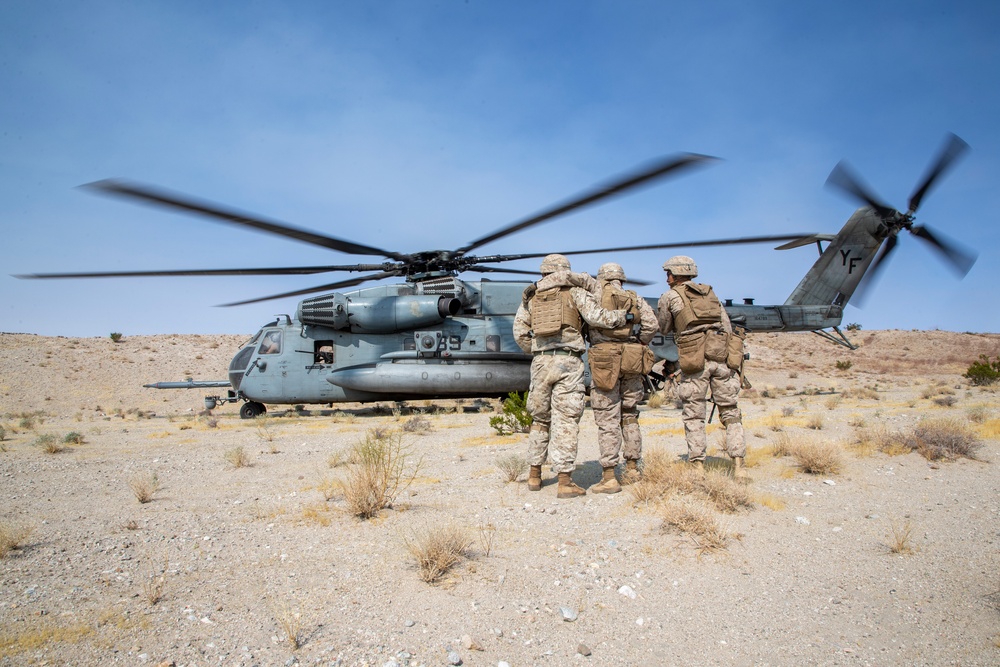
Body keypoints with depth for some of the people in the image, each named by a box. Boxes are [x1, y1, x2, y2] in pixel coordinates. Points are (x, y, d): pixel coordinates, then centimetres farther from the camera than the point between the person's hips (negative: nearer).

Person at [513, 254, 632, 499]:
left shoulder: (530, 298, 14)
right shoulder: (575, 292, 4)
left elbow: (519, 332, 8)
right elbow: (596, 316, -8)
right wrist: (623, 316, 6)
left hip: (541, 362, 4)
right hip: (568, 361, -3)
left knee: (540, 419, 15)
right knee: (566, 421, -1)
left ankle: (534, 476, 21)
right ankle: (565, 481, -1)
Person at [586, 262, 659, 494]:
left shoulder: (598, 292, 5)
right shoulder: (635, 298, 13)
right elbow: (651, 324, 3)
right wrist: (638, 345, 14)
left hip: (605, 360, -4)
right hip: (631, 361, 5)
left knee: (607, 419, -4)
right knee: (629, 416, 16)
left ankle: (609, 478, -5)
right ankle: (632, 470, 22)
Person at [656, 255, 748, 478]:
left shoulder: (669, 297, 9)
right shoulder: (710, 294, 22)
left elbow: (664, 330, 19)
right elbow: (728, 328, 16)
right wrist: (735, 367, 16)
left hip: (695, 359, -4)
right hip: (722, 356, 4)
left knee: (694, 415, 4)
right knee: (729, 412, 9)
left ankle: (698, 467, 4)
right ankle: (738, 465, 3)